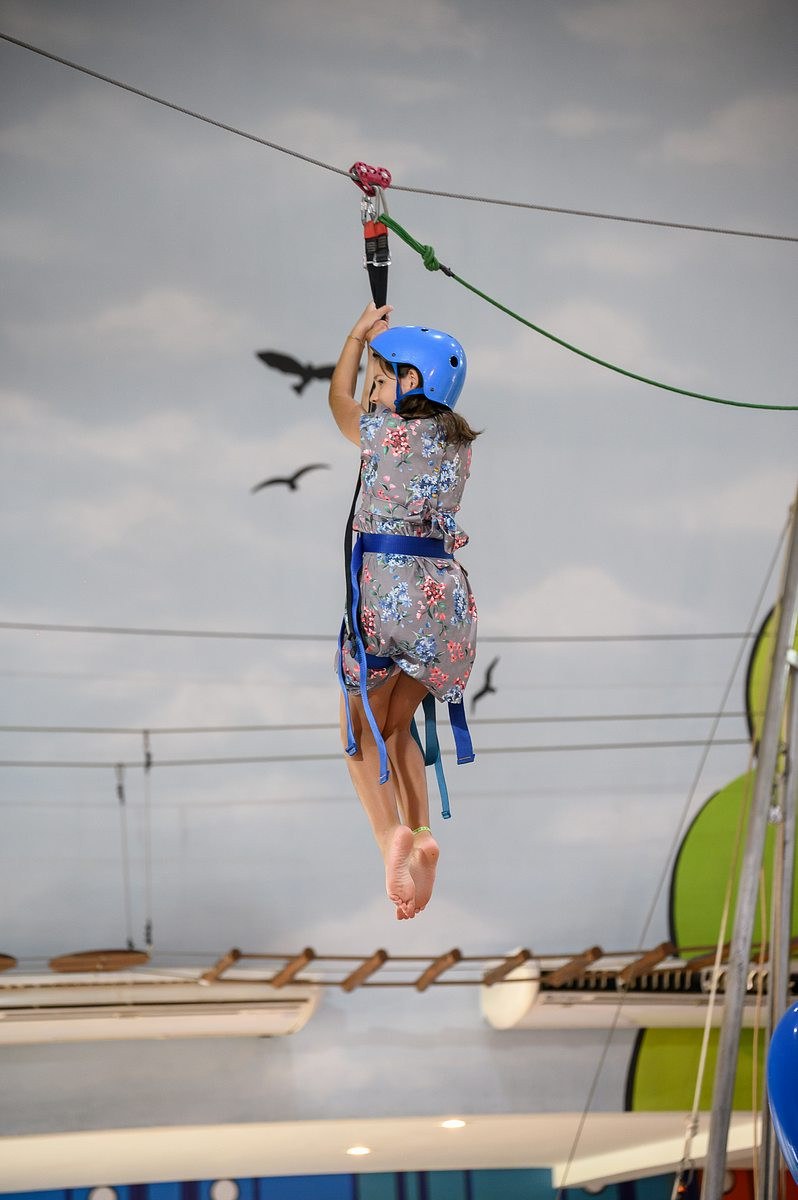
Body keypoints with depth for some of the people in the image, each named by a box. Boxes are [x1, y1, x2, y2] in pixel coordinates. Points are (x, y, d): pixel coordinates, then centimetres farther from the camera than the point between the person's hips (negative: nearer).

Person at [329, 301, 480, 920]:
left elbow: (339, 400, 14)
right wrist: (381, 346, 33)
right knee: (395, 724, 20)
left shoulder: (383, 431, -8)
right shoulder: (459, 443, 8)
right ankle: (421, 834, 3)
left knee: (360, 729, 6)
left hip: (385, 585, -5)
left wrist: (359, 335, 28)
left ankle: (390, 831, -16)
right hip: (444, 587, 6)